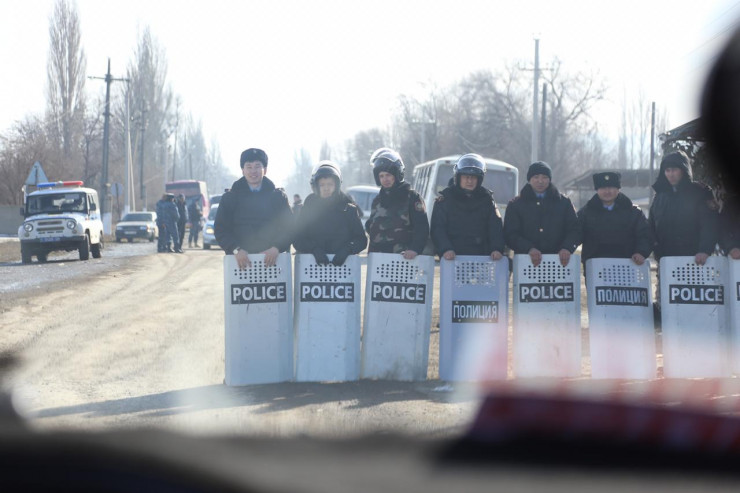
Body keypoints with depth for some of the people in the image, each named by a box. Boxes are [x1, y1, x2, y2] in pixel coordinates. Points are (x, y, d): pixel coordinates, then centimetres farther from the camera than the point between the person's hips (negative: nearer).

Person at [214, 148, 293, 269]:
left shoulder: (278, 196, 11)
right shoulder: (230, 198, 10)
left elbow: (288, 227, 5)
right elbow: (220, 230, 4)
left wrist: (276, 248, -14)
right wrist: (236, 249, -14)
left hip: (271, 260, 1)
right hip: (240, 262, 0)